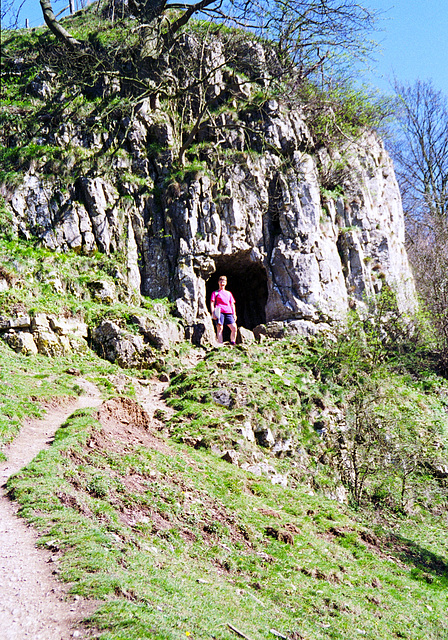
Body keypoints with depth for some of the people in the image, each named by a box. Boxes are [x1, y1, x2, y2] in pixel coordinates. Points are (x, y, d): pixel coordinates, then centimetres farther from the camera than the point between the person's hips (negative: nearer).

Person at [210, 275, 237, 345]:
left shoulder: (229, 293, 26)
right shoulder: (215, 293, 14)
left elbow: (232, 304, 24)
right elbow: (212, 303, 6)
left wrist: (234, 314, 13)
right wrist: (213, 313, -7)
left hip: (228, 312, 4)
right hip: (219, 312, -4)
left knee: (234, 328, -9)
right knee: (220, 328, -11)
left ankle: (232, 343, -1)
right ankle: (220, 344, -12)